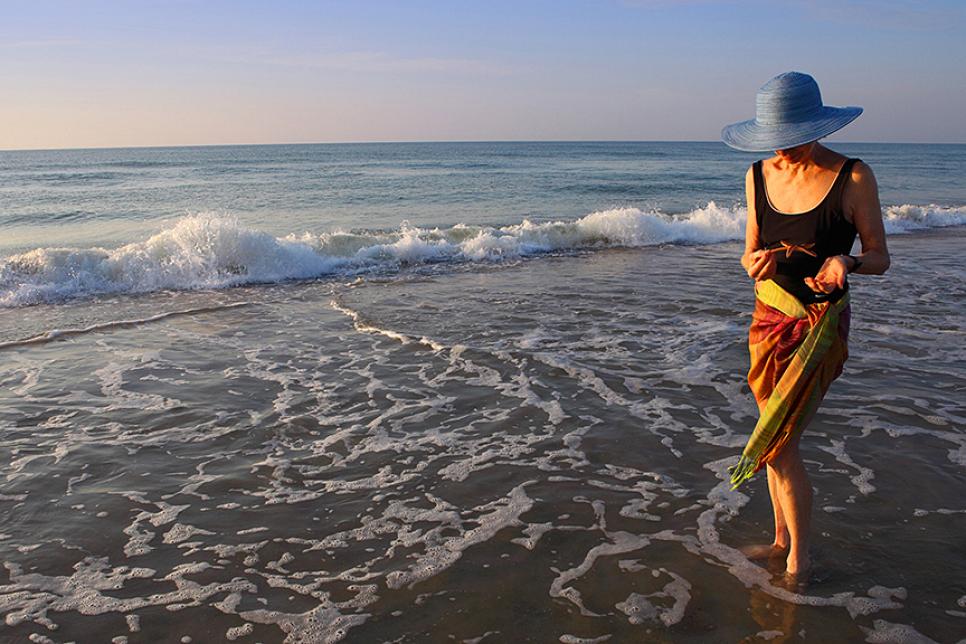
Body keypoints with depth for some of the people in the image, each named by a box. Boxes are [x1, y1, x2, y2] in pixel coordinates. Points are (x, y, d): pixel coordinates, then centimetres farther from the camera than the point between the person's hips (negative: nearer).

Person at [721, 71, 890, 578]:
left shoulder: (853, 177, -12)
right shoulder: (758, 176, 2)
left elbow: (880, 258, -6)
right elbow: (750, 253, 8)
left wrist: (845, 261, -28)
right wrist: (755, 263, -16)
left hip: (820, 323, -5)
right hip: (769, 317, 5)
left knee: (779, 443, -7)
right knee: (776, 436, 12)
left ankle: (799, 557, 12)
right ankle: (782, 538, 30)